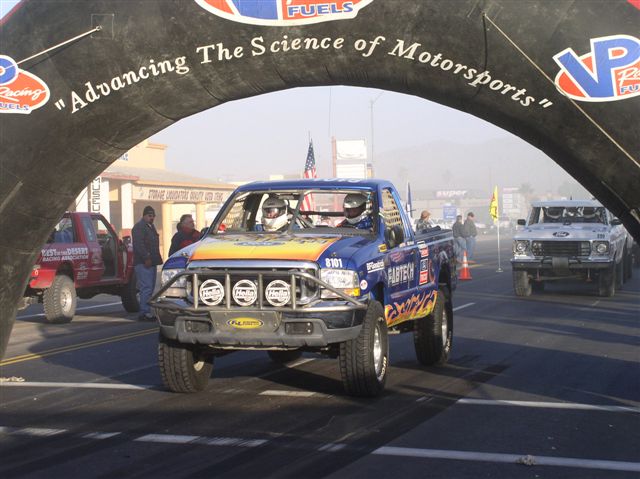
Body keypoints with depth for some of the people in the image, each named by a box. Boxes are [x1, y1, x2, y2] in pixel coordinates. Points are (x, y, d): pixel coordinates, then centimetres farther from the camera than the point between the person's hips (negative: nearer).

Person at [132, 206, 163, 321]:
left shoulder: (151, 227, 22)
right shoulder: (139, 227, -9)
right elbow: (139, 245, -19)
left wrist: (157, 259, 18)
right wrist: (146, 258, -24)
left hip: (151, 262, 10)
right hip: (143, 263, -10)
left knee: (150, 288, 10)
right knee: (146, 288, -14)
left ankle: (146, 312, 14)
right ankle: (144, 312, -16)